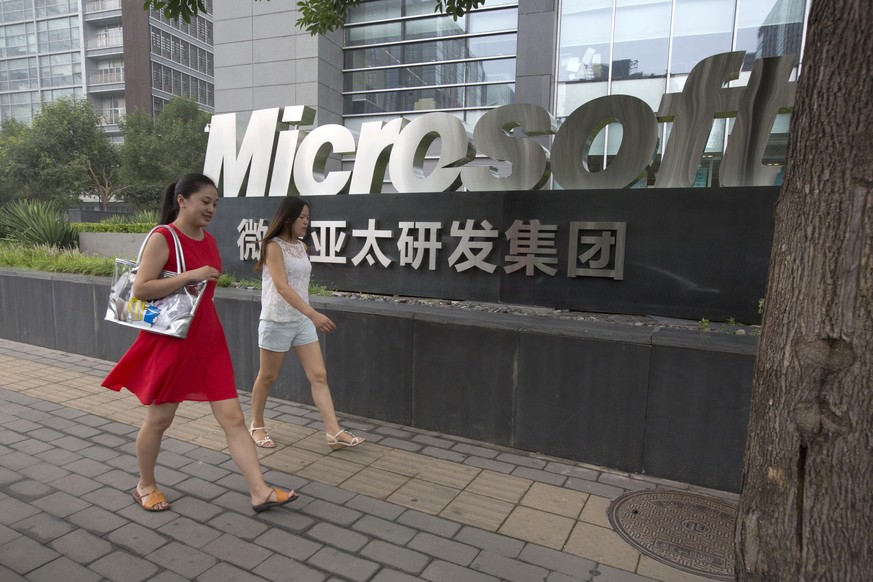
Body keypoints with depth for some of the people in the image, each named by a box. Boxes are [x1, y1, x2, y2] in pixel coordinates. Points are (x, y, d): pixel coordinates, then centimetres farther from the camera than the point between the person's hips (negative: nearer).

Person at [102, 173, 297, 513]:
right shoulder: (163, 238, -11)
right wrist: (191, 276, -24)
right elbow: (140, 288, -20)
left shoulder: (209, 240, 10)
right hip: (170, 341, -6)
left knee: (233, 417, 1)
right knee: (159, 418, 12)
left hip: (208, 338, 6)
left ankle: (260, 492, 4)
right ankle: (145, 486, 36)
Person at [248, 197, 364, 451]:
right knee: (267, 377, 10)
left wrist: (309, 315, 16)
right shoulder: (273, 246, -12)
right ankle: (257, 426, 31)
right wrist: (313, 313, -32)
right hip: (277, 322, -6)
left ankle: (334, 432, 1)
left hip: (302, 320, 7)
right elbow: (282, 287, -23)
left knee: (319, 376, 0)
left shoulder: (302, 247, 9)